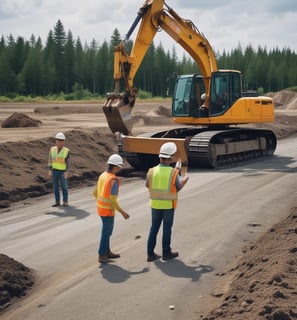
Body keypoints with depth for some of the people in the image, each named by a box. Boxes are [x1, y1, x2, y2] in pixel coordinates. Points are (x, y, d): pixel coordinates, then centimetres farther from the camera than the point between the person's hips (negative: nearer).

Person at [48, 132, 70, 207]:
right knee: (55, 187, 5)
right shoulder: (52, 149, -2)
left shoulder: (66, 151, -12)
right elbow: (50, 161, 2)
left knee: (64, 187, 2)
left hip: (63, 172, -3)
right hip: (54, 171, 3)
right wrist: (50, 171, -3)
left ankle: (65, 202, 14)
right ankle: (57, 202, 14)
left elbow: (68, 163, -11)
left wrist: (66, 172, -20)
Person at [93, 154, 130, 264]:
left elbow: (95, 193, 11)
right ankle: (102, 256, 13)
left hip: (101, 207, 8)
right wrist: (122, 212, -19)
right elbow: (113, 200, -27)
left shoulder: (102, 176, 3)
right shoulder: (114, 180, -25)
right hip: (108, 210, -8)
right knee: (106, 233, 4)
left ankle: (107, 252, 31)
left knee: (108, 230, 20)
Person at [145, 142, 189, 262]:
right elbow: (178, 188, -4)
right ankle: (166, 253, 21)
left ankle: (150, 253, 13)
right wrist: (185, 179, 16)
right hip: (168, 205, -3)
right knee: (167, 229, 10)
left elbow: (147, 185, 8)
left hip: (155, 204, 3)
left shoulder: (152, 171, -10)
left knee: (154, 228, 12)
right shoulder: (174, 173, -18)